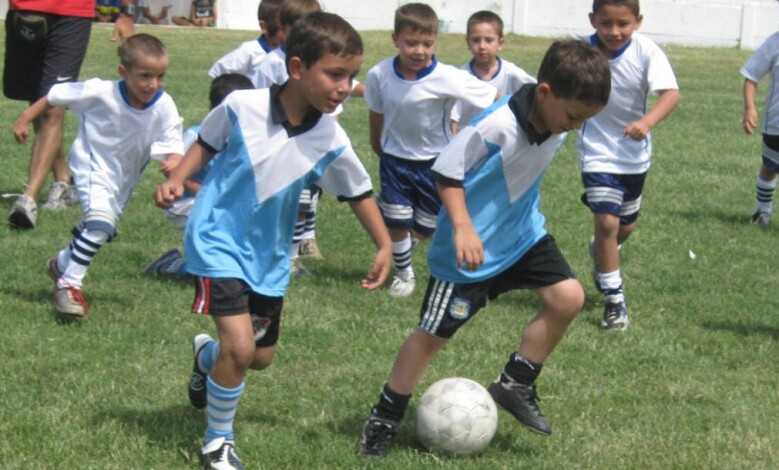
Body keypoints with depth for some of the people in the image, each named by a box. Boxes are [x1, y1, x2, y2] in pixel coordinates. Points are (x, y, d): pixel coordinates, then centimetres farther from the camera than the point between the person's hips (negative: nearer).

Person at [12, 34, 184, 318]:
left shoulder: (164, 106, -23)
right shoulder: (101, 93, -29)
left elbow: (173, 144, -18)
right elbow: (56, 95, -15)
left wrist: (174, 160, -42)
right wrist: (25, 119, -8)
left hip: (125, 177, 5)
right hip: (92, 166, -5)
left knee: (100, 231, 24)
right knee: (101, 222, -29)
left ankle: (62, 265, 58)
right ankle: (69, 285, -15)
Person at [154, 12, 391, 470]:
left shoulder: (330, 140, -13)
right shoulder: (241, 106, -19)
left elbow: (359, 193, 2)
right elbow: (207, 144, 0)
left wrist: (386, 246, -2)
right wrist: (177, 179, -13)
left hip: (269, 256, 5)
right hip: (218, 240, -5)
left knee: (261, 357, 16)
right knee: (240, 345, -20)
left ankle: (206, 357, 52)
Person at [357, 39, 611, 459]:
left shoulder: (556, 126, -6)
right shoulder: (495, 127, -30)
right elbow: (446, 171, -22)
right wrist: (463, 227, -31)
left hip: (522, 235, 7)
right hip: (470, 248, -7)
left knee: (568, 297, -6)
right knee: (434, 333, 0)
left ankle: (514, 385, 11)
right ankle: (383, 420, 17)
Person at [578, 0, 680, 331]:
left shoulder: (646, 52, -20)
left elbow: (670, 93, -31)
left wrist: (648, 121, -48)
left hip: (635, 154, 2)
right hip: (597, 151, -2)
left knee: (626, 225, 19)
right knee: (607, 222, -15)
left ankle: (600, 254, 53)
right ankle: (613, 299, 0)